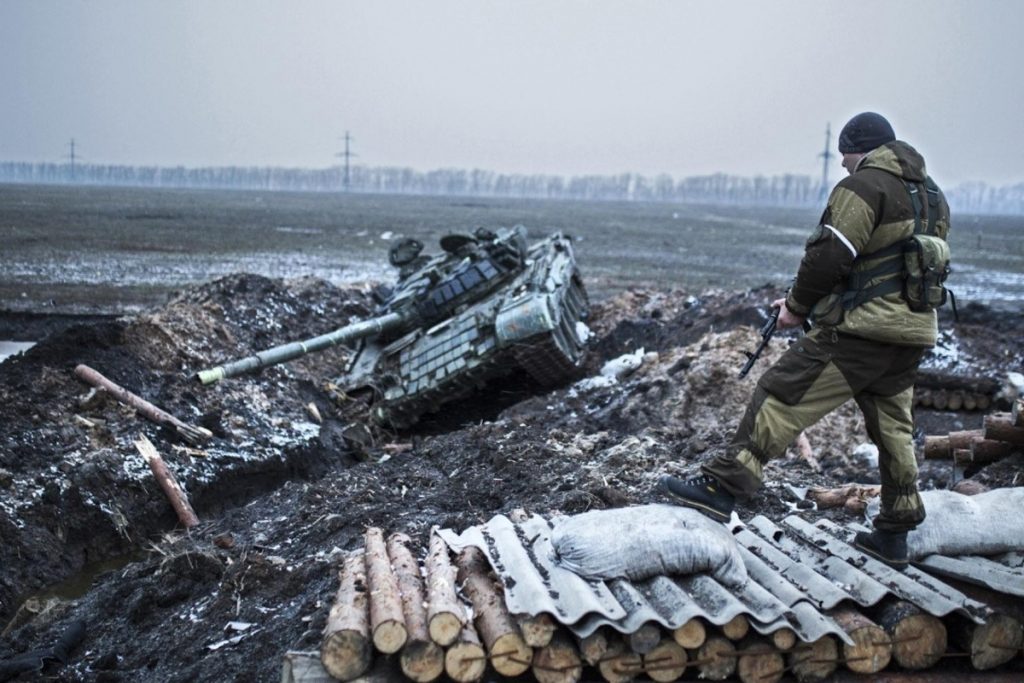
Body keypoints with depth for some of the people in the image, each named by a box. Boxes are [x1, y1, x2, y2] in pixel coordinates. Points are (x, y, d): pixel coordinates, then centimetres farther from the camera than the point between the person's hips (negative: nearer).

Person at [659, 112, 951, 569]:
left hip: (862, 328, -9)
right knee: (893, 428, 16)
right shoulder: (931, 195, 19)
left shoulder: (865, 185, -8)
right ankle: (894, 536, 23)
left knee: (782, 398, -8)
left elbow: (829, 256, -16)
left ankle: (722, 488, -12)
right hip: (915, 331, 9)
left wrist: (798, 306, -2)